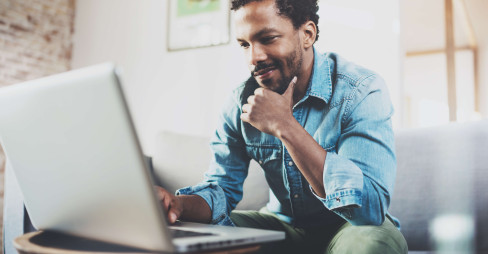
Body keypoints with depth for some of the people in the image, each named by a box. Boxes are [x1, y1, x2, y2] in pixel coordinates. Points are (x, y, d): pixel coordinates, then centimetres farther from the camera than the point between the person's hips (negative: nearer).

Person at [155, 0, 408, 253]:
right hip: (282, 225, 4)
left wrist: (284, 126, -34)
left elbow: (370, 208, -33)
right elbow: (222, 188, -3)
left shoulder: (361, 92, -21)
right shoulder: (242, 102, -6)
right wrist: (180, 204, -27)